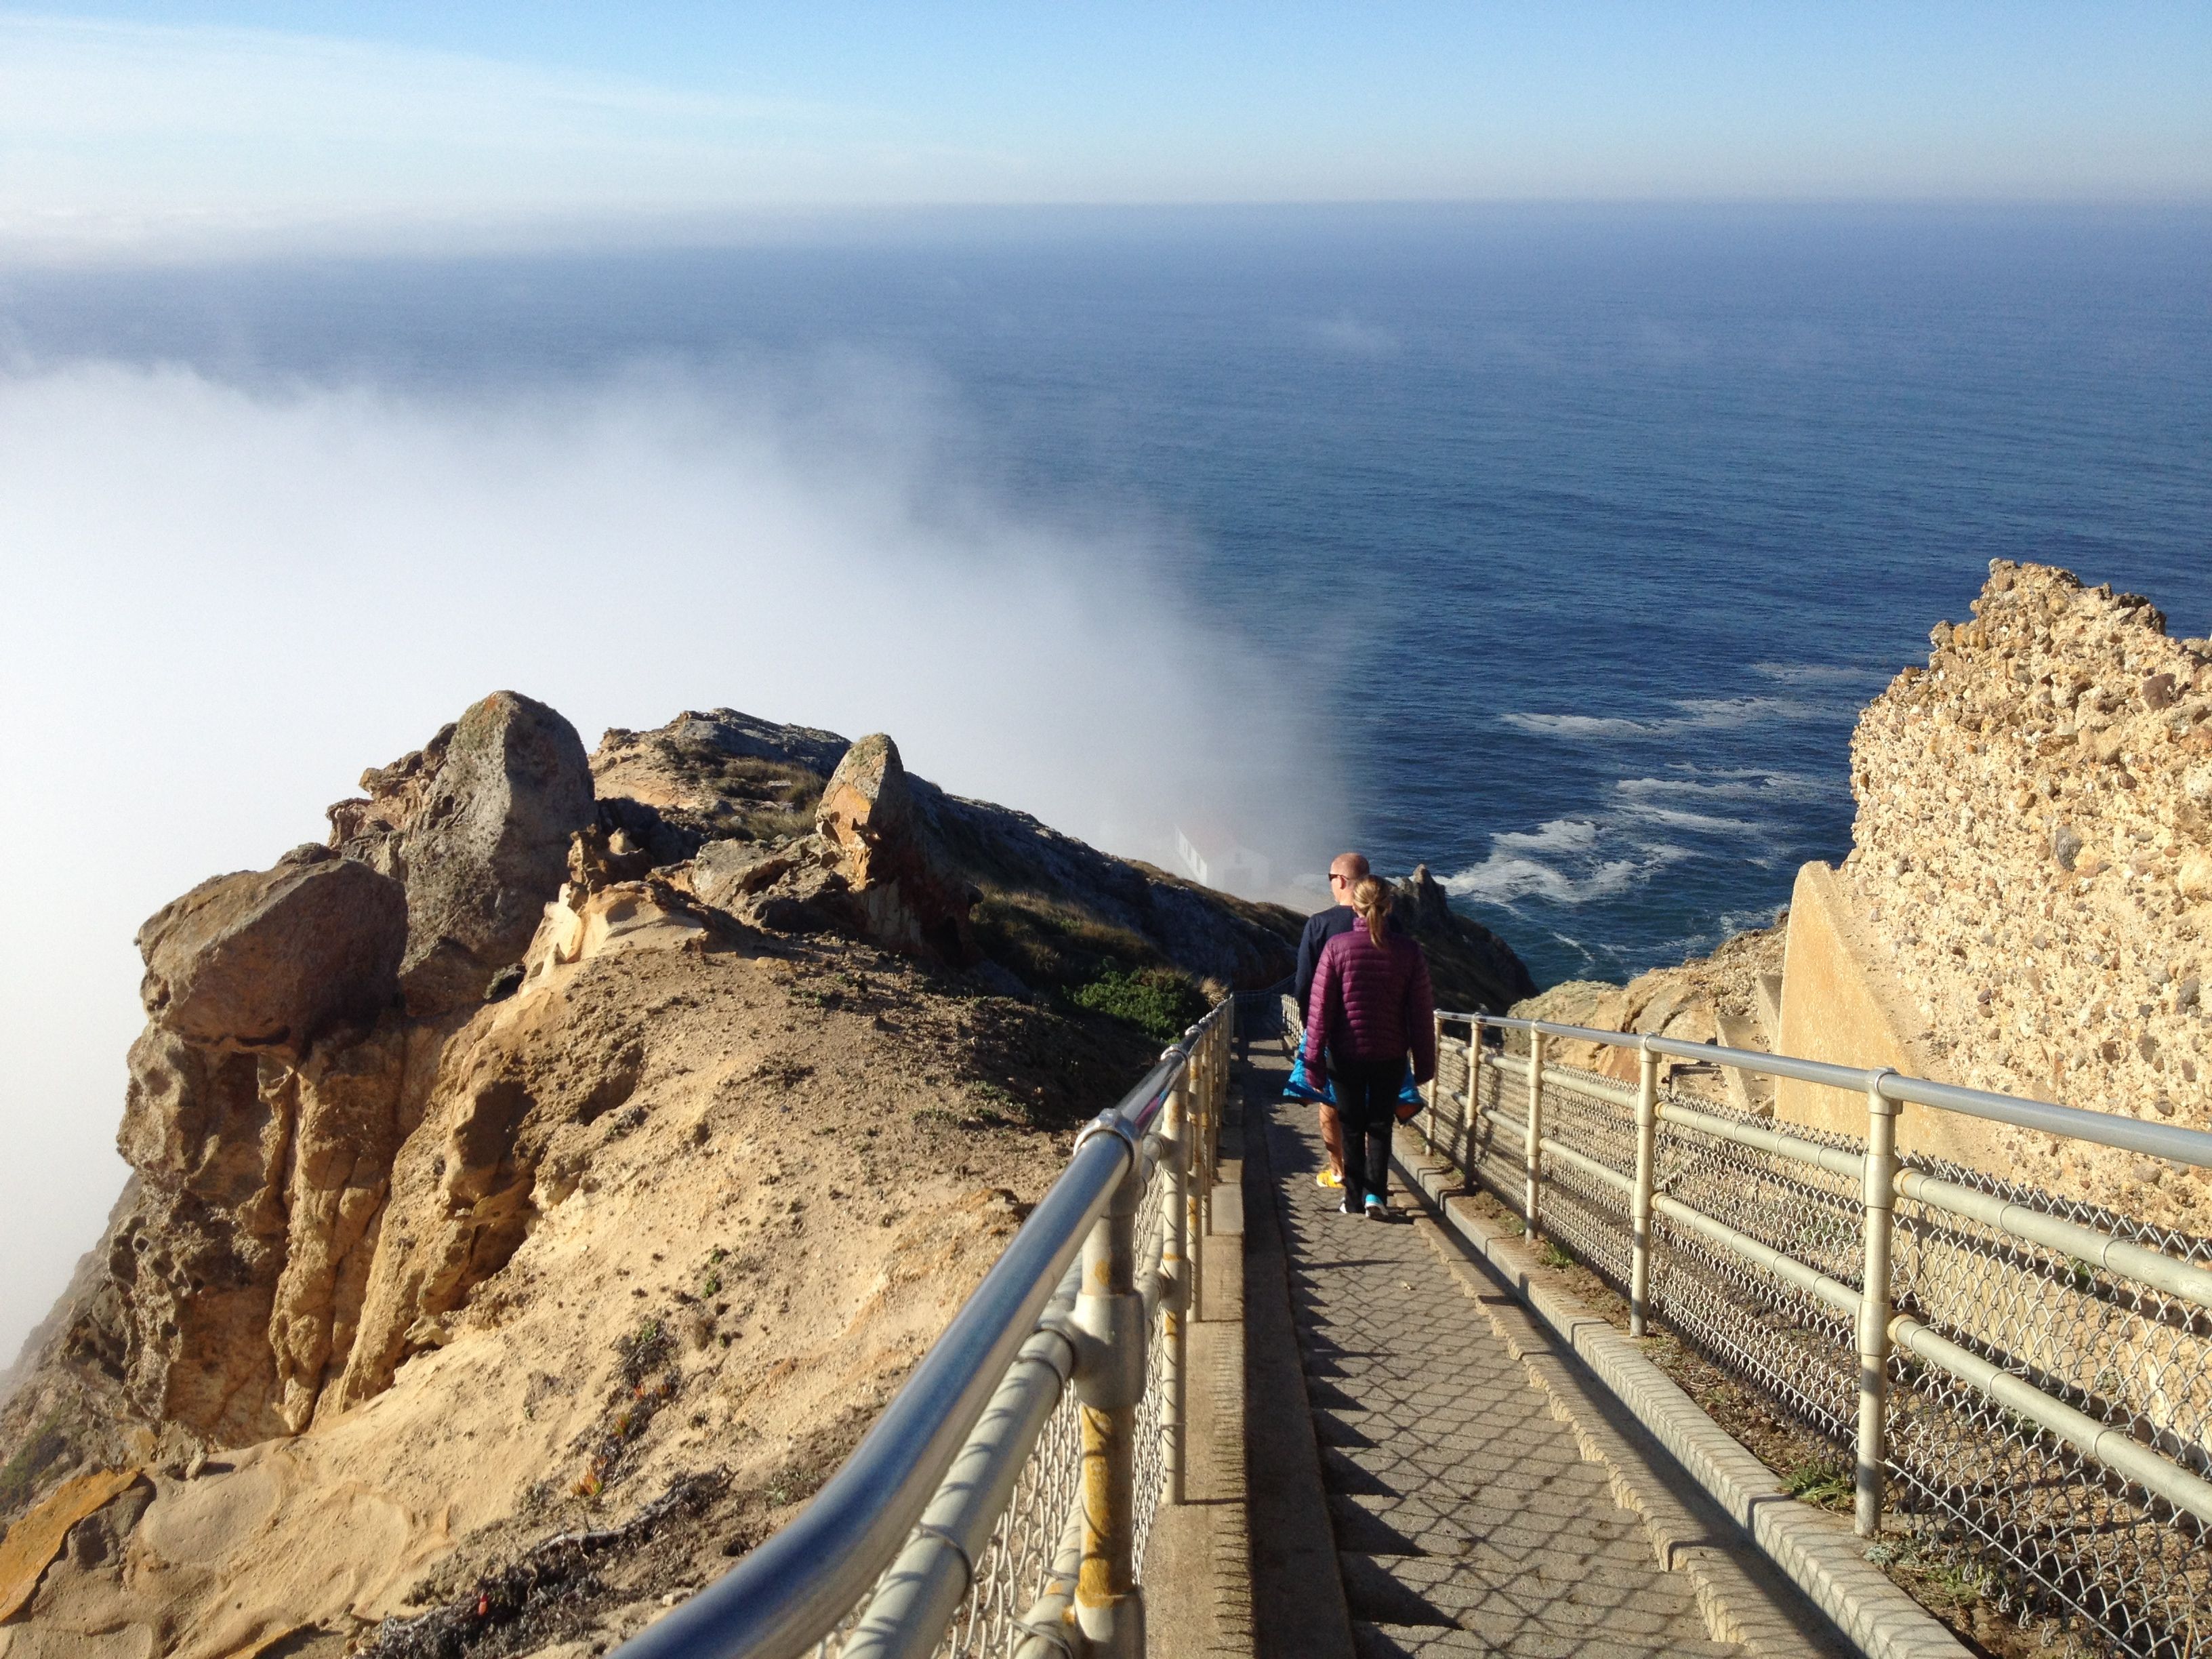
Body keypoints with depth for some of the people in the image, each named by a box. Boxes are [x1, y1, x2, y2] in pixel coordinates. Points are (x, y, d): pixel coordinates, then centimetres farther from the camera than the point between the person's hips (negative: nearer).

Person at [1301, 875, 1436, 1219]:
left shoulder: (1337, 946, -9)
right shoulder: (1408, 951, -5)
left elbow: (1320, 1007, -8)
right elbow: (1422, 1012, -1)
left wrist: (1314, 1058, -1)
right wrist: (1425, 1062, 8)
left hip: (1346, 1054, -1)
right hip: (1391, 1055, 1)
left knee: (1352, 1126, 13)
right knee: (1380, 1125, 14)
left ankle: (1354, 1198, 15)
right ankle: (1375, 1194, 1)